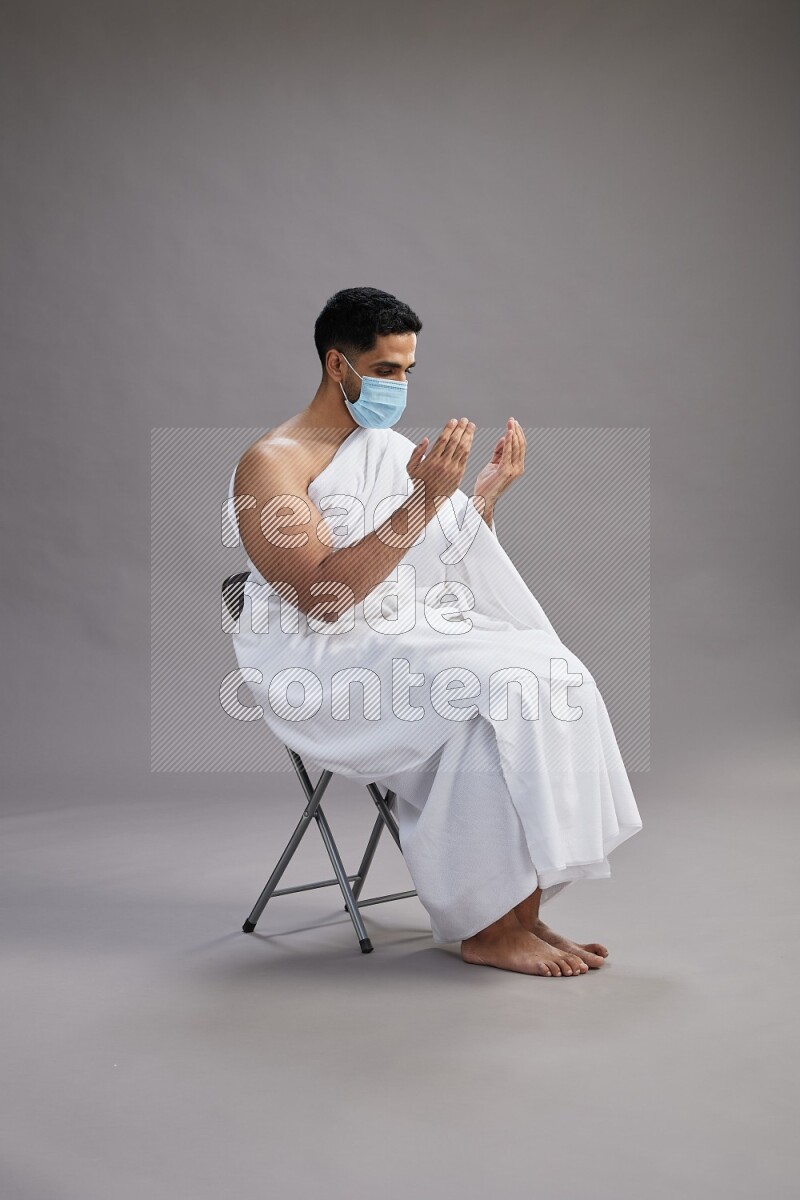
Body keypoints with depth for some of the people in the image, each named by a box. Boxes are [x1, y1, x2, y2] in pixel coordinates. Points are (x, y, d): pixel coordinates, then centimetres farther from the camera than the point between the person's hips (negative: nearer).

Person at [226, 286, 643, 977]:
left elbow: (455, 568, 19)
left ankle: (524, 911, -12)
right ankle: (487, 929, -15)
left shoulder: (394, 447, 15)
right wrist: (425, 499, -27)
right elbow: (325, 597, -22)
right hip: (325, 666, -7)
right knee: (501, 693, -27)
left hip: (411, 636, 7)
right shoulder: (270, 464, -8)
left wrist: (488, 492, 2)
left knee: (555, 677, -17)